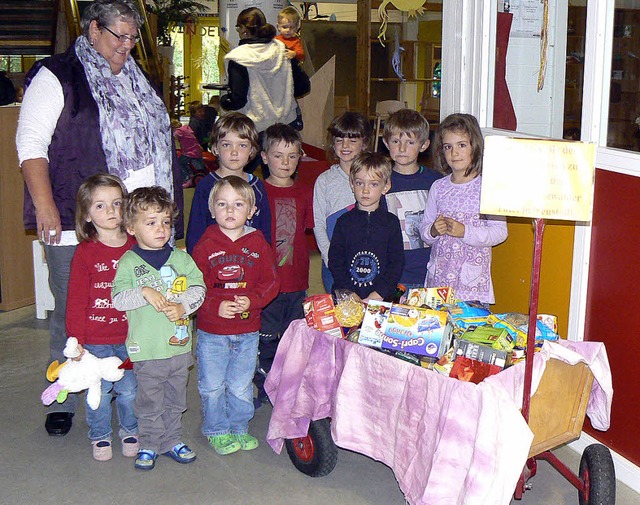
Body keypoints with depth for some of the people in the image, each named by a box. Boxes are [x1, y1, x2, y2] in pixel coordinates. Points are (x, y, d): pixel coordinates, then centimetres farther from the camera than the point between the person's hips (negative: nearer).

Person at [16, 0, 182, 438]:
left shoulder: (136, 82, 20)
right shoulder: (57, 77, 0)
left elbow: (157, 143, 27)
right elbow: (31, 143, -8)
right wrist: (45, 205, -18)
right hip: (77, 224, -5)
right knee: (73, 313, 0)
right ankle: (63, 402, 15)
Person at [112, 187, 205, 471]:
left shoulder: (181, 258, 5)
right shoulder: (128, 262, -5)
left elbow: (198, 288, 0)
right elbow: (117, 298, -12)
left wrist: (183, 305, -17)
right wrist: (144, 292, -26)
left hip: (180, 346, 4)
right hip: (147, 349, -3)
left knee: (175, 401, 17)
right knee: (150, 404, 7)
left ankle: (172, 441, 32)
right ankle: (149, 445, 23)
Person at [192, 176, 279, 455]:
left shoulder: (258, 243, 0)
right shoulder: (205, 246, -5)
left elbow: (271, 282, 1)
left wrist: (251, 301, -16)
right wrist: (216, 306, -20)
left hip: (248, 330, 1)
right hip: (211, 330, -1)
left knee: (241, 387, 12)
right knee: (212, 386, 9)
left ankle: (239, 428, 32)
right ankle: (216, 431, 28)